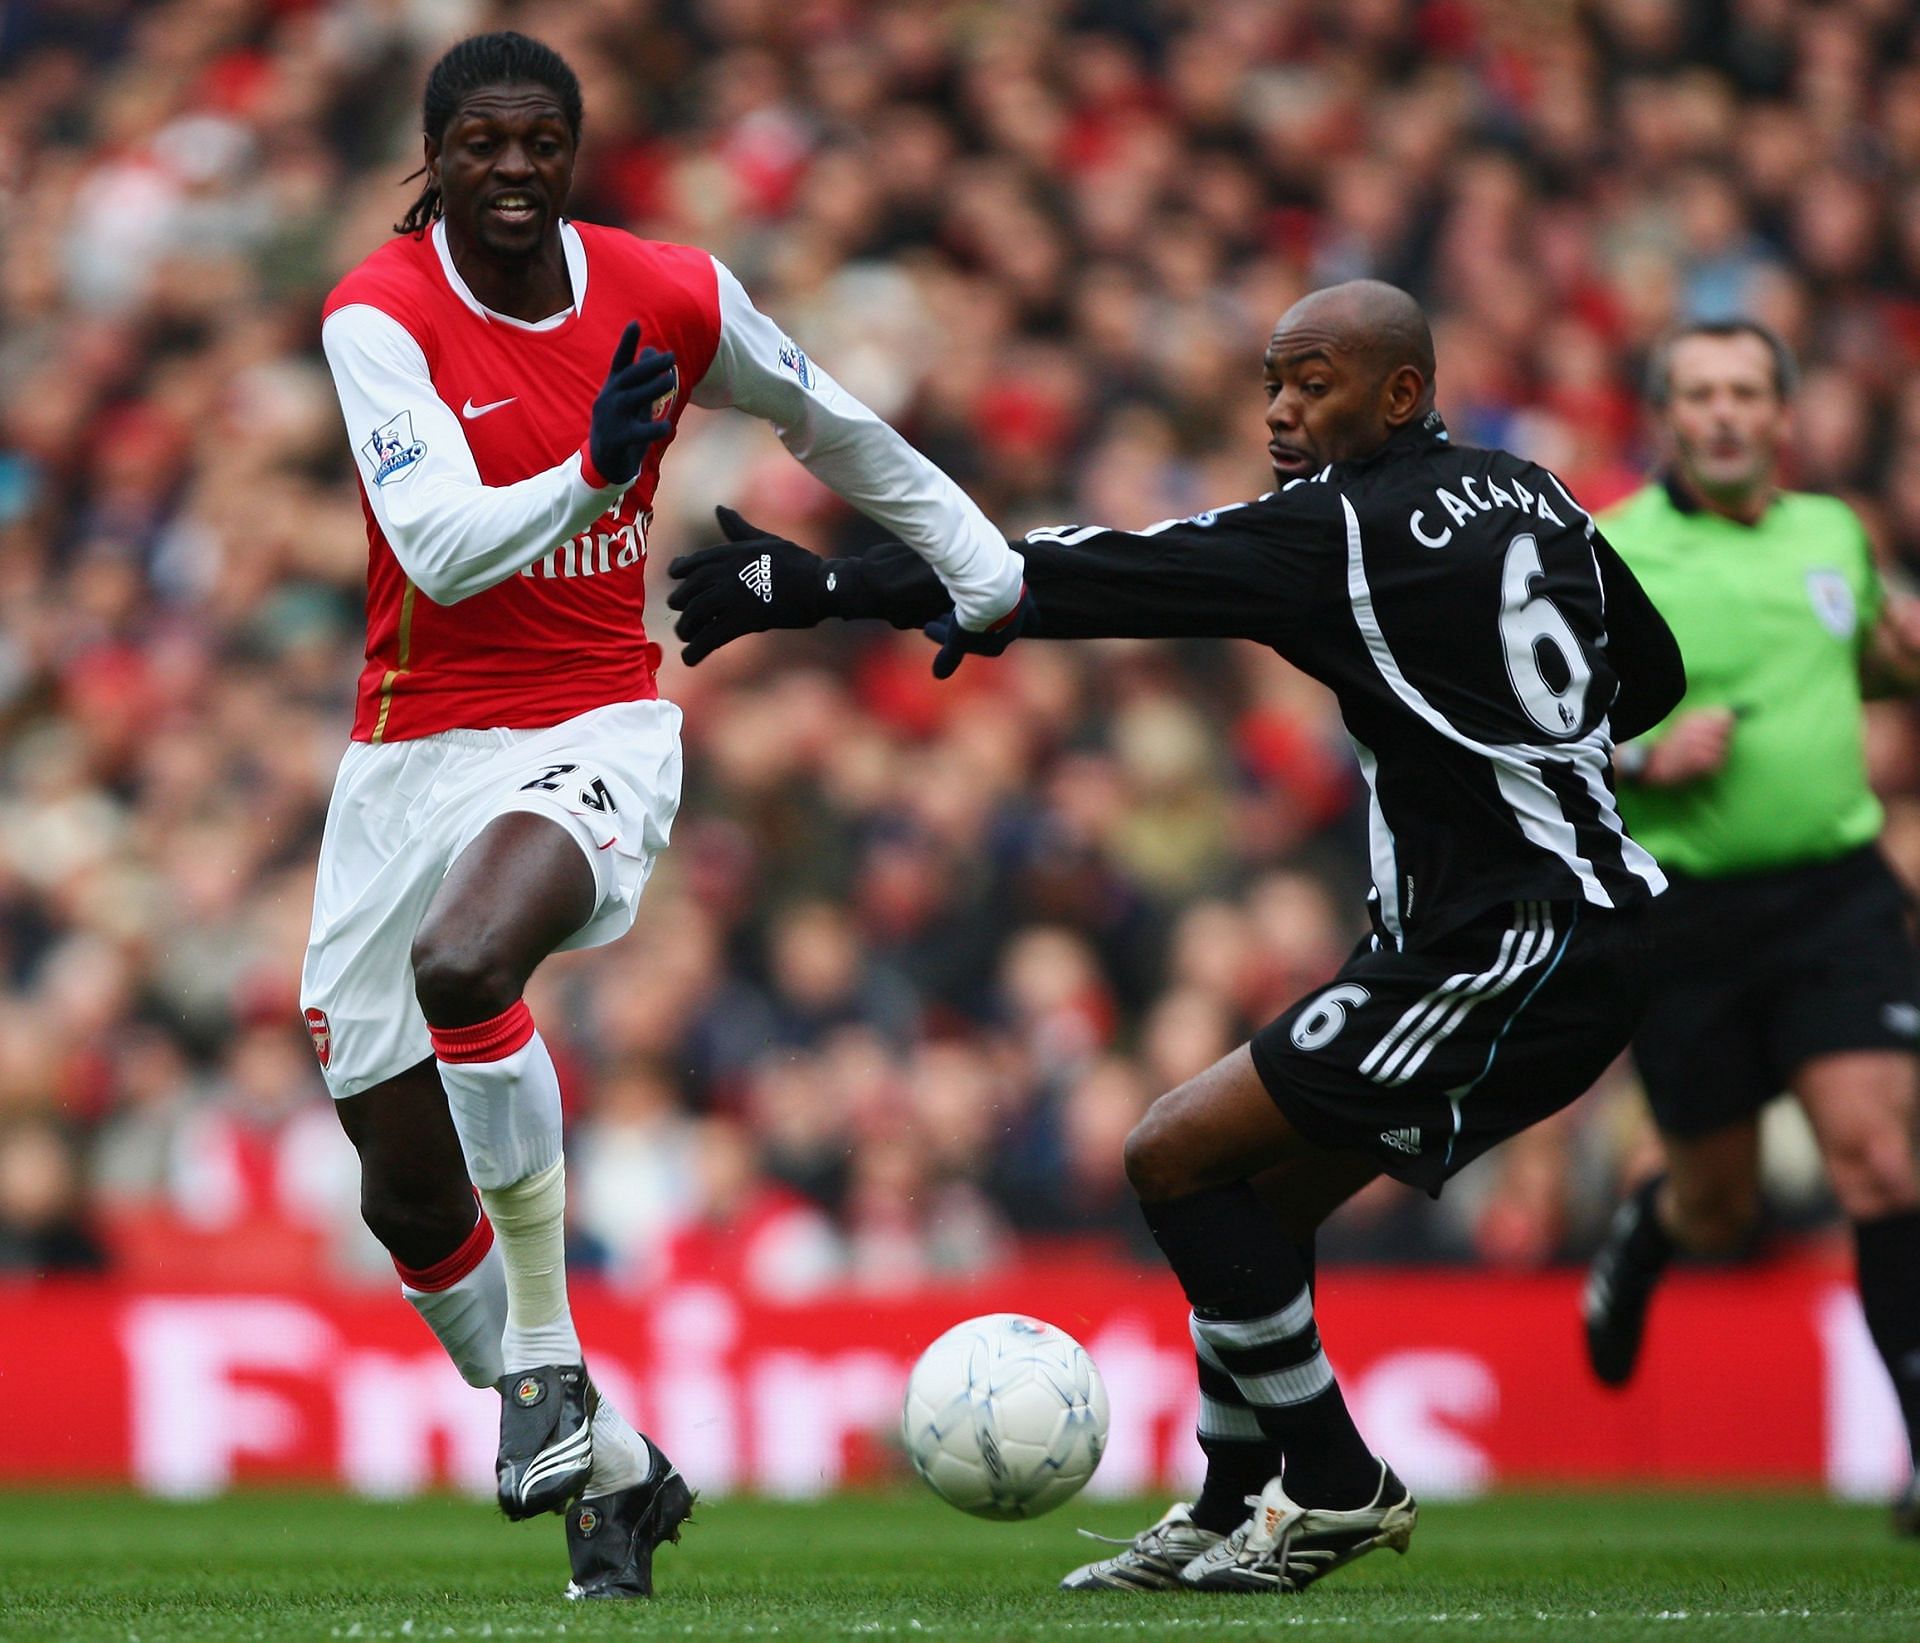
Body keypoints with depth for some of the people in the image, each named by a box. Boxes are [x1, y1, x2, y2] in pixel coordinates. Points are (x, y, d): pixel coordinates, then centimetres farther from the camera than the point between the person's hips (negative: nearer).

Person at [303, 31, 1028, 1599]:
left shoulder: (672, 294, -2)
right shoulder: (380, 315, -9)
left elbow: (830, 423, 18)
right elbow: (442, 551, -22)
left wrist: (985, 572, 24)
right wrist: (587, 474, -38)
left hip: (597, 733, -2)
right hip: (412, 749, 2)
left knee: (462, 959, -35)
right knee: (409, 1198, 1)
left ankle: (547, 1359, -20)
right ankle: (605, 1468, 22)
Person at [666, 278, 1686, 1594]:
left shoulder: (1343, 531, -13)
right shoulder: (1532, 500, 12)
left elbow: (1095, 580, -15)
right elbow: (1652, 676, 24)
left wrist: (825, 585, -14)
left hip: (1514, 961, -10)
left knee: (1181, 1155, -7)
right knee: (1259, 1190, 16)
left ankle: (1335, 1486, 1)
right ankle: (1230, 1515, 23)